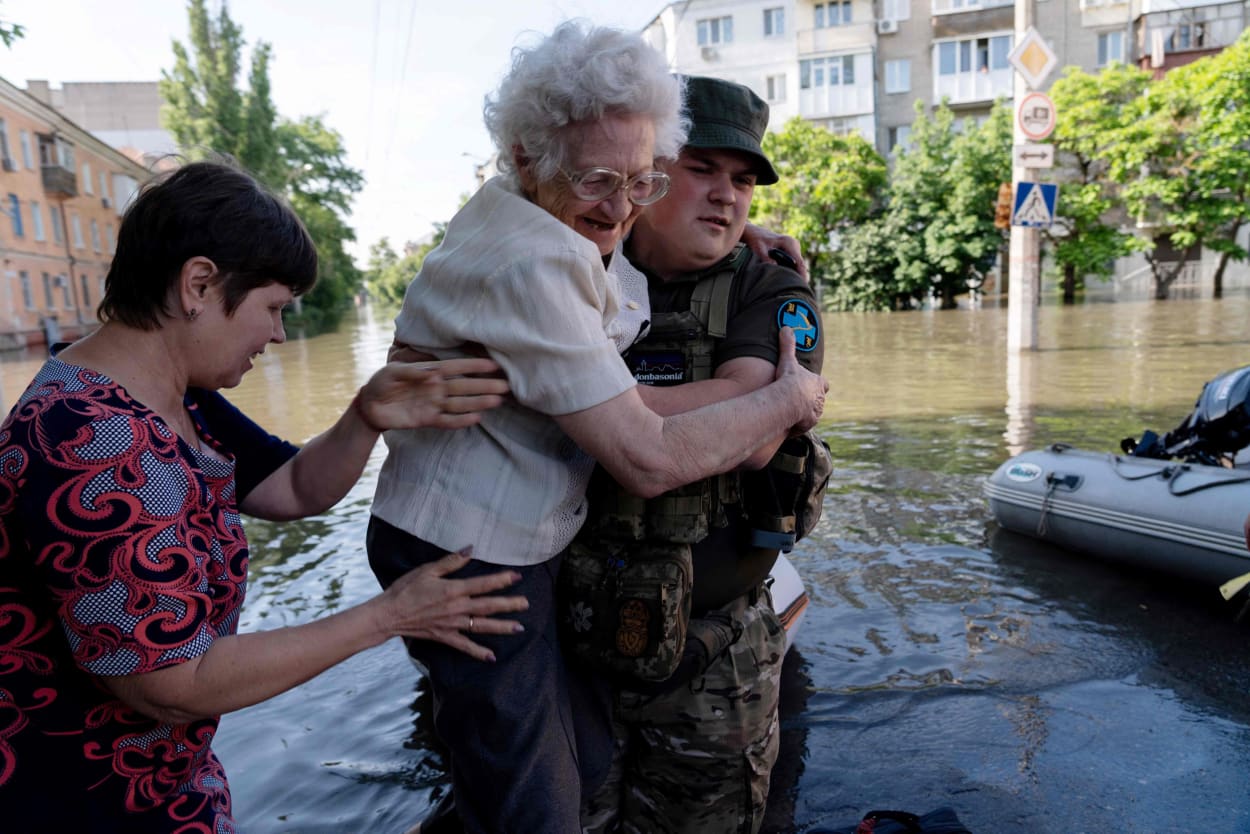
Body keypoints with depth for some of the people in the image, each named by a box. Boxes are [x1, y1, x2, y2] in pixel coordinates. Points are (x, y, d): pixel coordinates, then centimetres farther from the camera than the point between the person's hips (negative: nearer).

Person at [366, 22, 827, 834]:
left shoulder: (535, 216, 3)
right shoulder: (531, 267, -26)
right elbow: (652, 458, -27)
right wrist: (790, 400, -12)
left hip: (512, 544, 10)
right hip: (468, 557, -9)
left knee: (589, 759, 21)